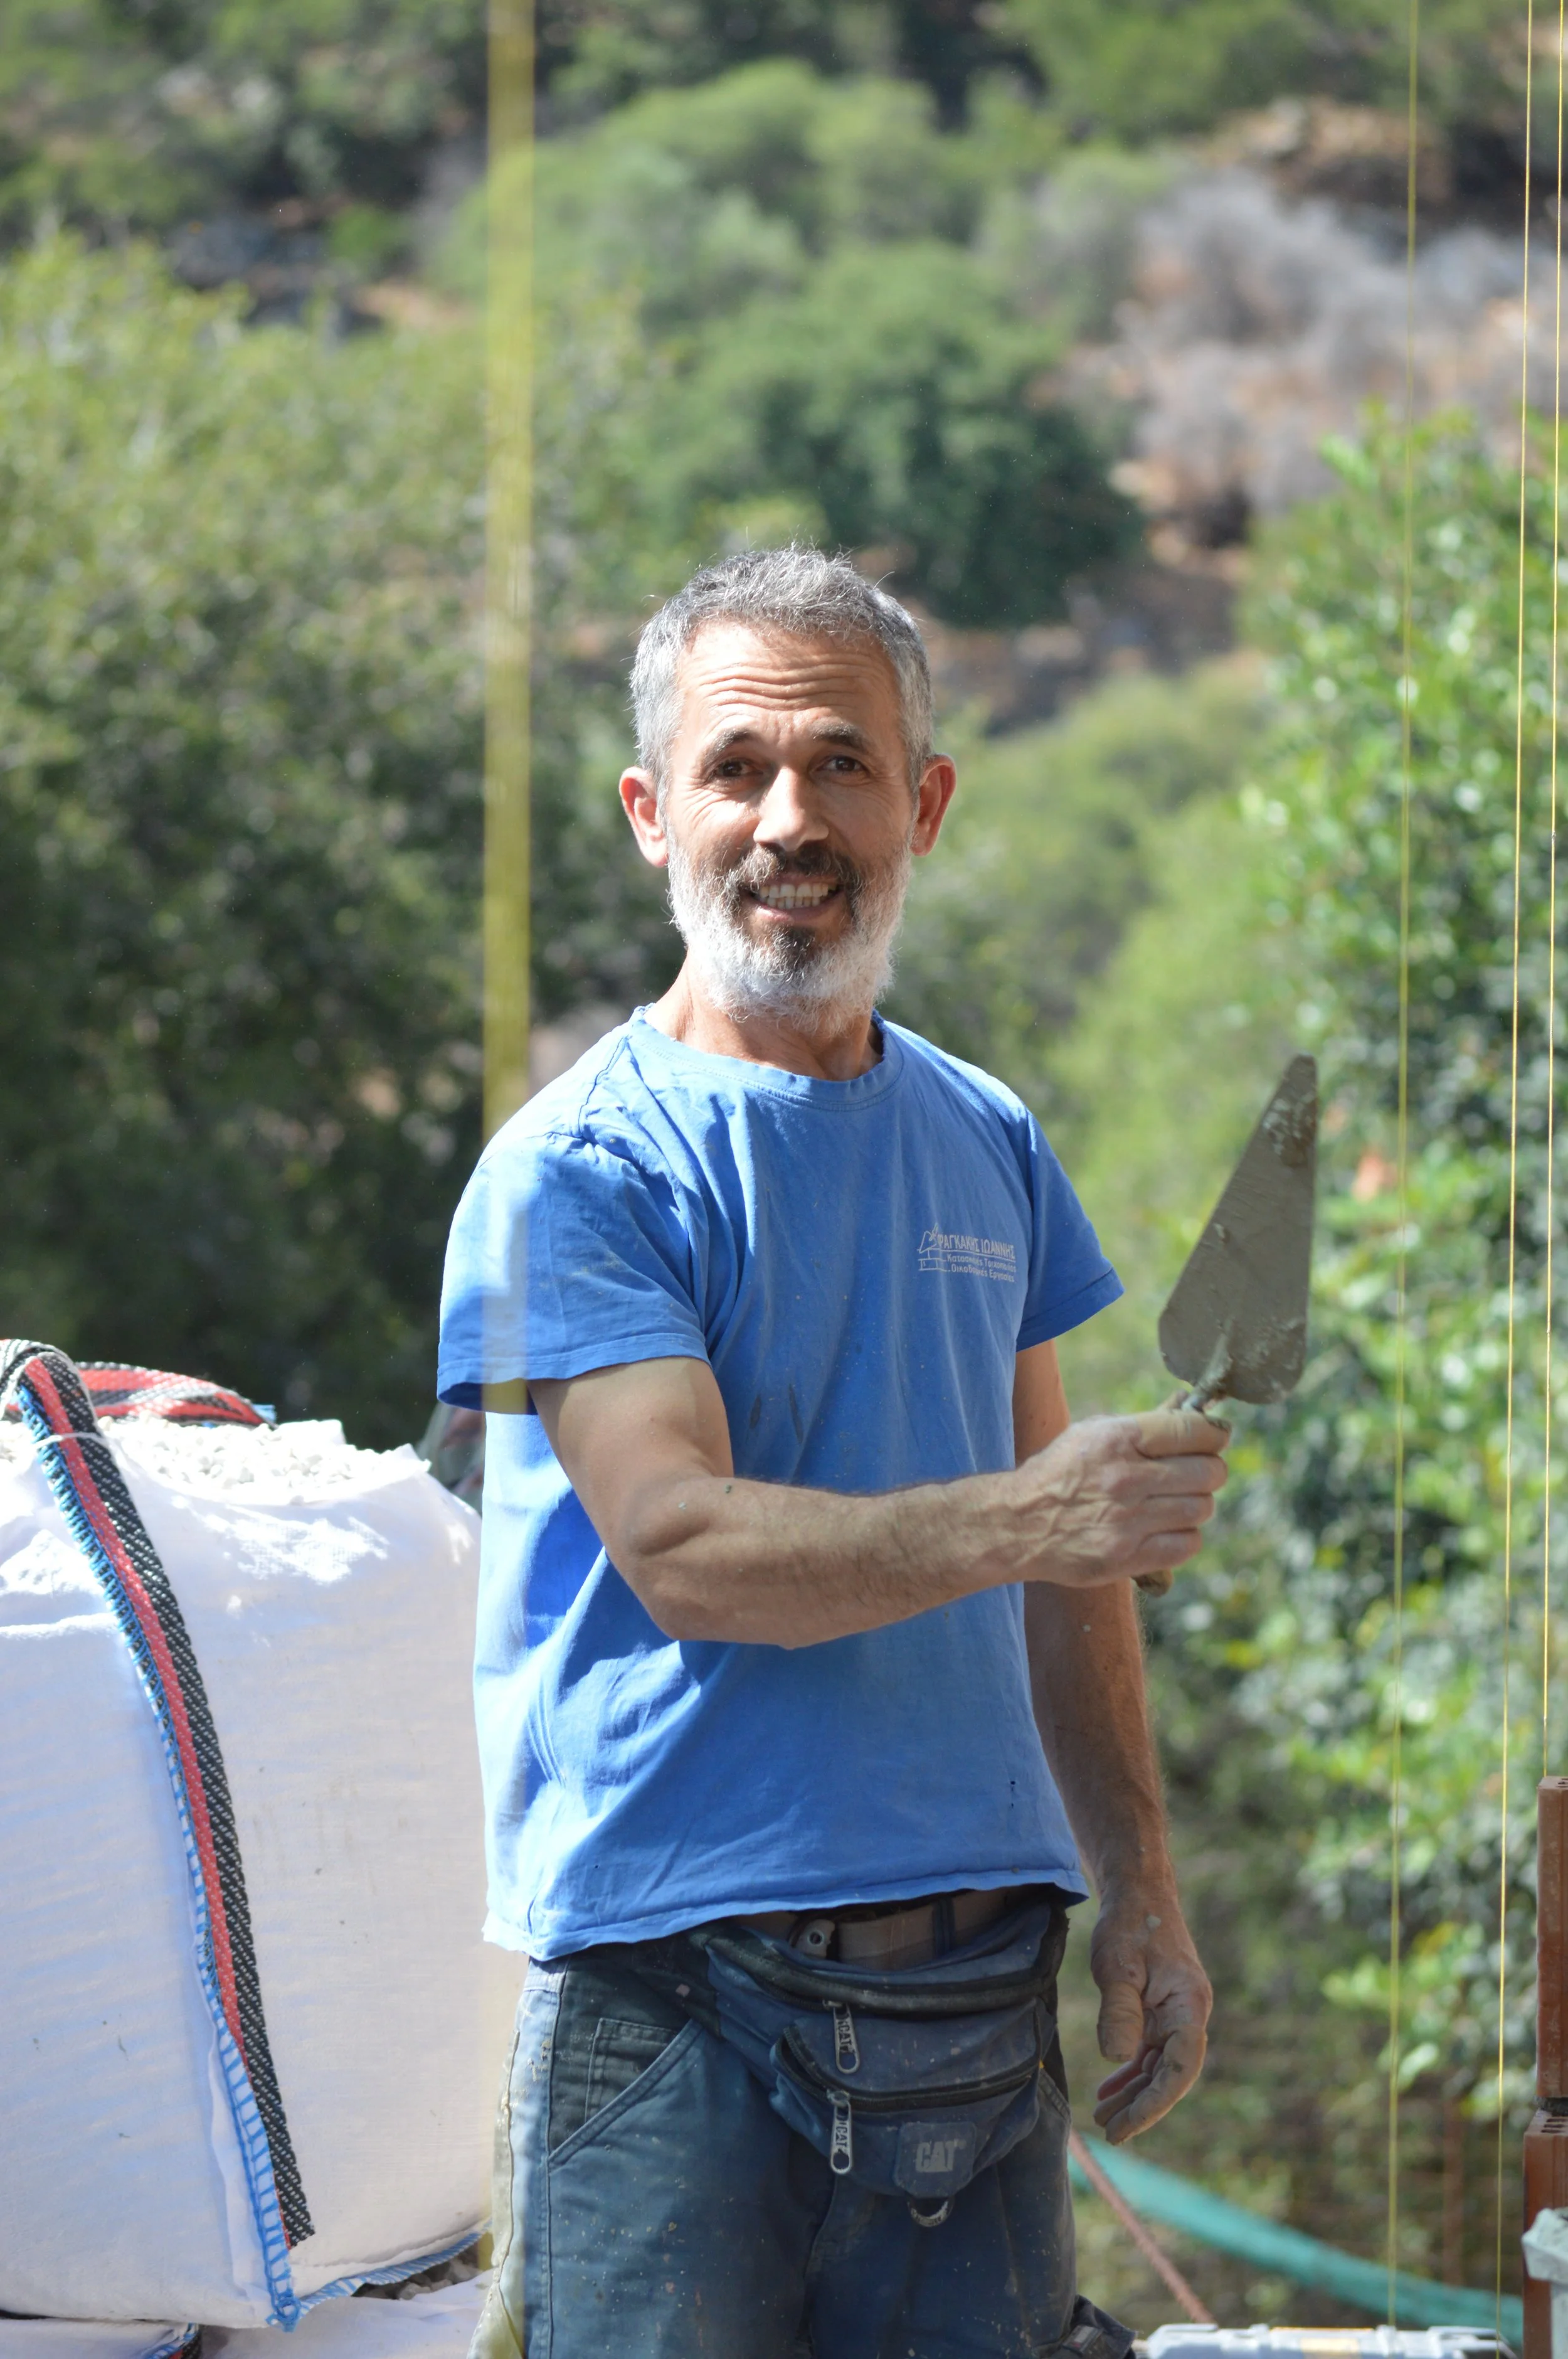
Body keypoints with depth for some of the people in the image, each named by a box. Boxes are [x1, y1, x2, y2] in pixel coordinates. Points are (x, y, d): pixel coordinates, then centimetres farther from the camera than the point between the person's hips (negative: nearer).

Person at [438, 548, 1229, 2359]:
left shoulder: (986, 1145, 14)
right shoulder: (579, 1170, -6)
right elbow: (680, 1549, -17)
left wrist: (1139, 1892, 12)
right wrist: (1014, 1516, -29)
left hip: (980, 1986, 5)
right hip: (678, 1992, -5)